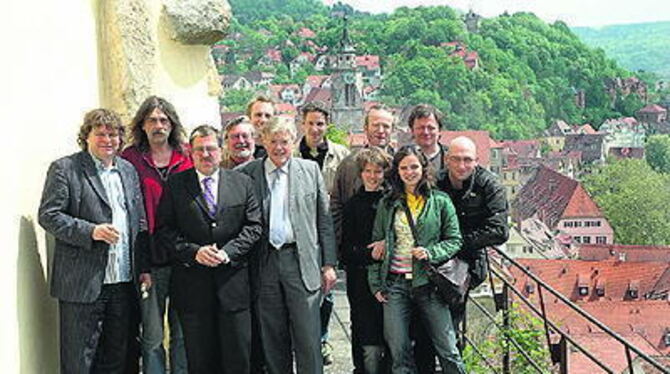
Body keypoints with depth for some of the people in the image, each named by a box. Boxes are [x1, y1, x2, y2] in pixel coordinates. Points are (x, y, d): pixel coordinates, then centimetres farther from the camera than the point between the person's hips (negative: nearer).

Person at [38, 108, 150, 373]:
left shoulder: (129, 170, 14)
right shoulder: (64, 168, -3)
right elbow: (48, 215, -9)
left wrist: (144, 267, 10)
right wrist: (90, 231, -21)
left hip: (125, 282, 5)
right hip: (83, 283, -5)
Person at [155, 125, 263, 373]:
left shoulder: (242, 182, 7)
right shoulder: (176, 184, 3)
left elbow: (254, 226, 3)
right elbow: (165, 229, 0)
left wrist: (227, 252, -11)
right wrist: (194, 251, -14)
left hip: (233, 281, 1)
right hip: (192, 285, 0)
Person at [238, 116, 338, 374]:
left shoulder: (310, 170, 6)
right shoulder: (248, 173, 5)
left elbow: (324, 220, 6)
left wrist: (328, 264, 2)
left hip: (301, 260, -1)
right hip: (265, 263, 1)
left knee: (308, 338, -2)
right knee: (272, 338, 8)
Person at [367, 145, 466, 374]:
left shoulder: (440, 201, 4)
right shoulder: (387, 204, 10)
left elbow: (454, 241, 4)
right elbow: (377, 245, 12)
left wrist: (430, 253, -14)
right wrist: (375, 284, 6)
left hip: (427, 283, -2)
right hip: (394, 284, 2)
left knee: (448, 351, -1)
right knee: (399, 353, 2)